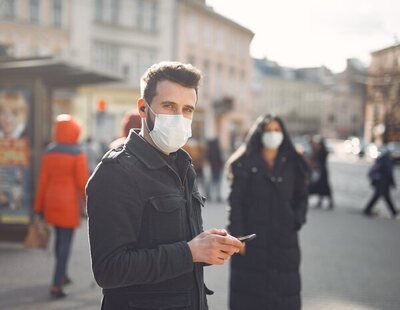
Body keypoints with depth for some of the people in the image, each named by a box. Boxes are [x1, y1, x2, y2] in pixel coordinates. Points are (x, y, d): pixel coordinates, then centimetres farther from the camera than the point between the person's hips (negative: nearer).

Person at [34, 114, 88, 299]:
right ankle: (56, 286, -5)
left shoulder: (49, 152, 1)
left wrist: (39, 206, 9)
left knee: (59, 238, 22)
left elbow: (43, 181, 2)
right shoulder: (77, 154, -13)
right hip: (69, 204, -6)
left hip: (52, 202, 6)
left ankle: (62, 275, 37)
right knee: (65, 244, -1)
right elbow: (82, 183, -12)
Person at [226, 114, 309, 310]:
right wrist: (237, 235, -13)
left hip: (284, 239, 3)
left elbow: (301, 197, 15)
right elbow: (235, 201, -6)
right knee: (249, 291, 1)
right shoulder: (244, 164, -1)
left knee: (284, 292, 3)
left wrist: (297, 220, -3)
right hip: (252, 238, -3)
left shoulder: (291, 165, 9)